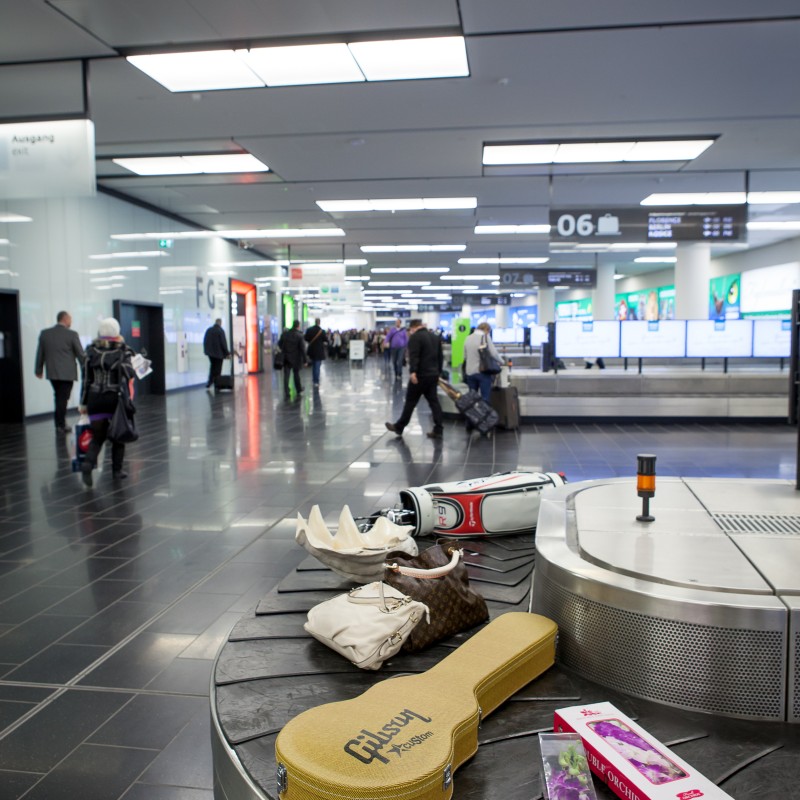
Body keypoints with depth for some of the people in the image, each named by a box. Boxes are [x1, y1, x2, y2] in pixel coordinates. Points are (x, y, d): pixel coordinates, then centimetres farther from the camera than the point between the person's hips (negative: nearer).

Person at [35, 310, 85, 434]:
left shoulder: (44, 333, 3)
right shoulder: (72, 334, -10)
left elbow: (40, 353, 8)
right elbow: (80, 354, -6)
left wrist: (39, 370, 19)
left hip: (52, 372, 4)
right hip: (67, 373, -4)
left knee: (59, 397, 18)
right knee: (63, 399, 2)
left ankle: (59, 423, 21)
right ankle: (61, 425, 6)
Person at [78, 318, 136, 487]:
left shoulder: (91, 351, 4)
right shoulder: (123, 350, -3)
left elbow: (86, 379, 6)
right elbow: (128, 373, -17)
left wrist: (84, 403, 10)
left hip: (95, 399, 2)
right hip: (116, 398, -2)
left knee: (97, 436, 10)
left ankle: (88, 464, -14)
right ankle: (117, 470, 16)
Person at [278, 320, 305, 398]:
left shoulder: (285, 333, -4)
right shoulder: (299, 335, -14)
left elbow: (279, 344, 7)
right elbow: (302, 349, -14)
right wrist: (304, 360, -8)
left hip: (286, 358, 1)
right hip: (296, 359, -1)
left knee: (286, 376, 2)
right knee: (296, 374, 17)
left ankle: (286, 393, -1)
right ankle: (299, 390, 31)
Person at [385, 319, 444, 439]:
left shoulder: (415, 337, -8)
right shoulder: (435, 337, 17)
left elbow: (413, 356, -21)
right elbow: (440, 356, 19)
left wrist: (413, 372, -29)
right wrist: (438, 372, 23)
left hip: (420, 375, -7)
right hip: (433, 374, 7)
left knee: (410, 402, 1)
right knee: (434, 401, 7)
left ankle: (399, 427, 12)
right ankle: (438, 430, 3)